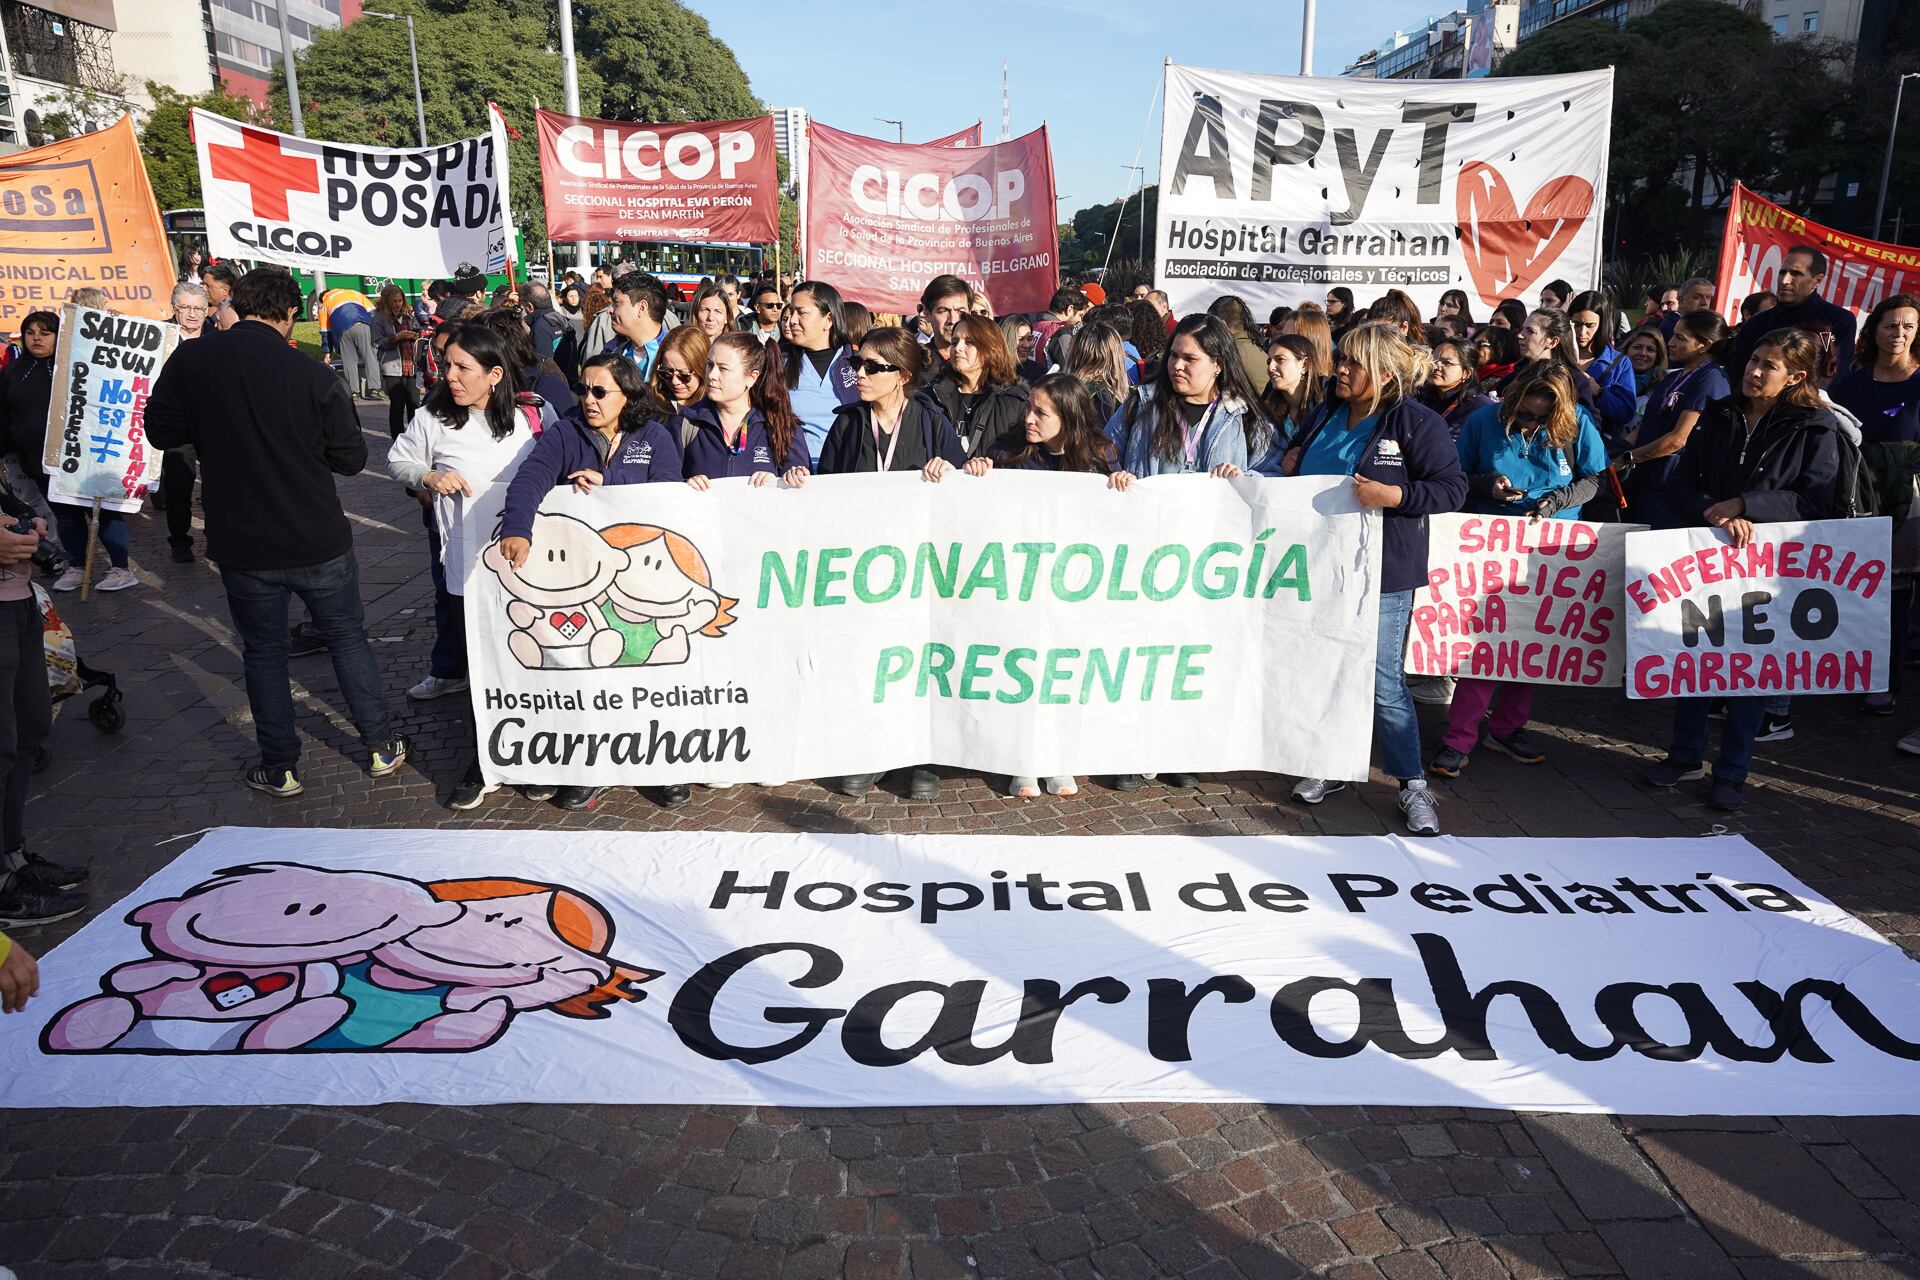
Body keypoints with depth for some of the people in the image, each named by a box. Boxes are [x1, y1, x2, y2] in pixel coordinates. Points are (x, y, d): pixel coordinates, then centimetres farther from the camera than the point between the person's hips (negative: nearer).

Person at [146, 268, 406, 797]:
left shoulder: (189, 361, -8)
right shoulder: (313, 375, -13)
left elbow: (162, 431, 2)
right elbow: (352, 457, -6)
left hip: (242, 546, 1)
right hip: (318, 541, -1)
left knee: (263, 651, 16)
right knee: (348, 637, 17)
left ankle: (279, 768, 24)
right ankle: (382, 746, 23)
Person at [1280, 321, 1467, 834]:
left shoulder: (1416, 423, -10)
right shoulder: (1327, 414, 10)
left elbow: (1452, 488, -12)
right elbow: (1299, 460, 29)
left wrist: (1394, 495, -25)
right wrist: (1290, 465, 6)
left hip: (1381, 573, -6)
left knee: (1382, 682, -4)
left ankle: (1414, 785, 10)